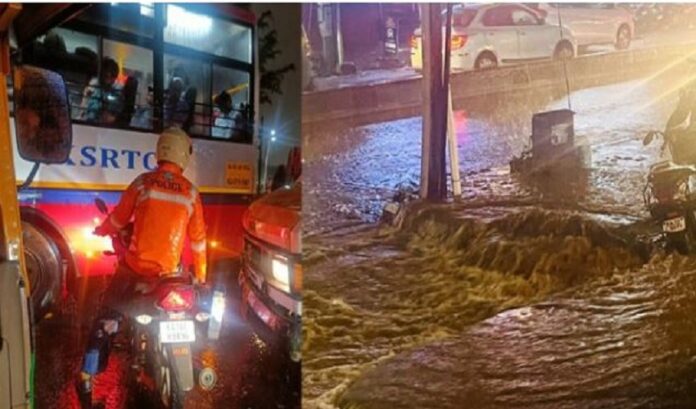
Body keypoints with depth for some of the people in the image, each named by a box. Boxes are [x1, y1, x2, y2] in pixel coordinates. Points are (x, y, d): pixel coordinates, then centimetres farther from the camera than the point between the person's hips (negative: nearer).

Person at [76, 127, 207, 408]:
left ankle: (87, 379, 7)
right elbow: (198, 239, 4)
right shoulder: (191, 193, -1)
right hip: (168, 273, 2)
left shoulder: (143, 183, -5)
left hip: (135, 267, -1)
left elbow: (118, 219, 5)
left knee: (106, 319, 10)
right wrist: (200, 276, 16)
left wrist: (99, 232, 27)